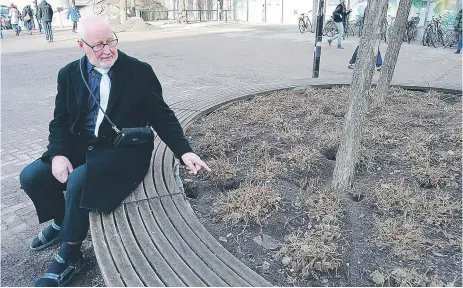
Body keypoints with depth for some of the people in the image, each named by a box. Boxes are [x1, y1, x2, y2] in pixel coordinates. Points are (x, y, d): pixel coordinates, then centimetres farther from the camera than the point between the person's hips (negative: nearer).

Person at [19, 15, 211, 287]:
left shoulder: (140, 72, -7)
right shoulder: (69, 74, 4)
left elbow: (163, 116, -6)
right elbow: (60, 121, 7)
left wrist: (184, 152, -18)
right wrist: (58, 154, -12)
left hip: (124, 151, -5)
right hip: (81, 147, 5)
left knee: (77, 181, -28)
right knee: (31, 177, -9)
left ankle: (70, 256, -3)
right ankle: (62, 221, 22)